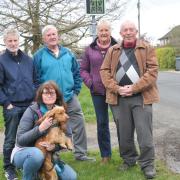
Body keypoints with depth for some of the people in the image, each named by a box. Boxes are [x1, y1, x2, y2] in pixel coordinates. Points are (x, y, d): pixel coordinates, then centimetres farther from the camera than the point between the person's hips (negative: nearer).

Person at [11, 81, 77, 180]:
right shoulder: (32, 110, -16)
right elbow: (20, 139, -20)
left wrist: (55, 146, -22)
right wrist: (40, 128, -33)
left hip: (48, 155, 4)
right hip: (23, 153, -4)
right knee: (36, 154, -39)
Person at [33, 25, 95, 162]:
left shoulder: (67, 53, 8)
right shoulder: (39, 56, -3)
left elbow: (77, 72, 12)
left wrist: (76, 90, 4)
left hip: (70, 97, 3)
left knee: (79, 125, 4)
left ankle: (81, 153, 17)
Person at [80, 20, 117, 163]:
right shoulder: (90, 49, 6)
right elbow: (83, 69, 13)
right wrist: (90, 83, 0)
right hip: (98, 92, 2)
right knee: (102, 123, 9)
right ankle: (105, 154, 23)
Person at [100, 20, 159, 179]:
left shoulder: (147, 48, 3)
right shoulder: (113, 51, 11)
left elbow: (153, 70, -6)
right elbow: (104, 71, 6)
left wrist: (134, 88, -14)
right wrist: (116, 88, -9)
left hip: (141, 98, -3)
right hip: (119, 99, 3)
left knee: (144, 133, -1)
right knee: (124, 133, 12)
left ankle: (147, 164, 14)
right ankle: (129, 159, 30)